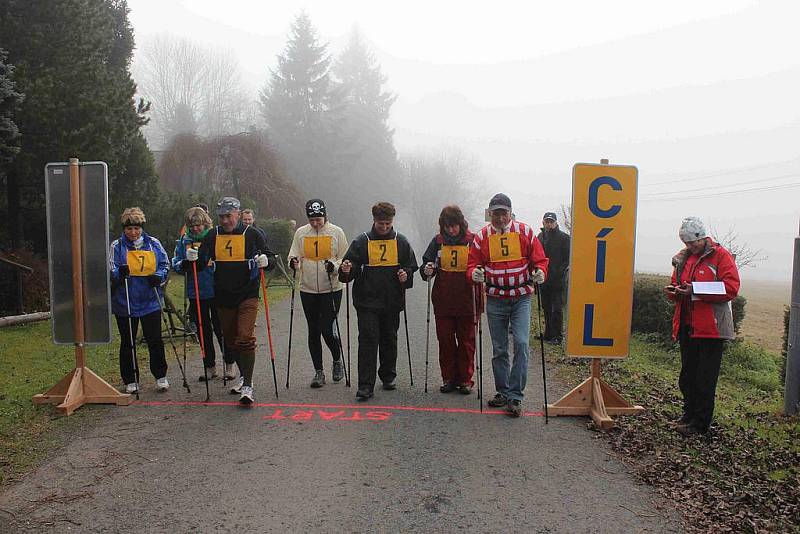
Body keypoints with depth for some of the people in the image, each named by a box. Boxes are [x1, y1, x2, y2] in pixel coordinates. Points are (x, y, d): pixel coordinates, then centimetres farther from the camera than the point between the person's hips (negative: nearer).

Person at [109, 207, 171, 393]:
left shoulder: (153, 243, 4)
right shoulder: (117, 246, -1)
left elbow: (165, 264, 10)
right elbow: (111, 271, -5)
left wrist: (158, 277, -10)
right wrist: (119, 273, -27)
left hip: (150, 302, 1)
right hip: (125, 303, -1)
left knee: (155, 340, 5)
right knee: (127, 343, 8)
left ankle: (160, 376, 19)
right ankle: (130, 380, 19)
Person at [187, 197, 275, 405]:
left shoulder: (253, 235, -3)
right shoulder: (213, 236, 7)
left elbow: (271, 260, -3)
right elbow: (201, 264, 7)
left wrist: (266, 261, -26)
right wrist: (193, 258, -15)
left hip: (247, 295, -5)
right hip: (223, 297, 5)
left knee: (245, 338, -15)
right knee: (230, 340, 15)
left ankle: (247, 386, -10)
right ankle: (244, 376, 34)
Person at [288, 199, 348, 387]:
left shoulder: (336, 232, -1)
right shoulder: (301, 233, 5)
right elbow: (294, 257, 8)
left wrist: (334, 265, -18)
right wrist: (294, 263, -14)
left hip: (331, 289, -3)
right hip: (308, 289, 3)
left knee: (327, 329, -6)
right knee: (313, 332, 7)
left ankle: (337, 360, 22)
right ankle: (319, 371, 19)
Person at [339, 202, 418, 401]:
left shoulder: (400, 241, 6)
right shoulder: (361, 242, 0)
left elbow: (411, 266, 13)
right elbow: (352, 266, 1)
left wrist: (406, 275, -7)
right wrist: (346, 270, -21)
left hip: (392, 301, 2)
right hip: (367, 301, -2)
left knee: (389, 339, 14)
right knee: (368, 340, -7)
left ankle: (388, 375, 33)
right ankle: (365, 385, -5)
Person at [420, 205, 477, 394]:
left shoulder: (472, 241, -3)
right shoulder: (437, 241, 5)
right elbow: (426, 264, 10)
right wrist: (426, 270, -12)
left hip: (466, 301, -2)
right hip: (443, 302, 2)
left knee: (466, 341, 6)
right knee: (445, 340, 8)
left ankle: (465, 379, 17)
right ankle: (449, 378, 20)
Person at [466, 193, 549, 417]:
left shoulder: (524, 232, 0)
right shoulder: (482, 236, 2)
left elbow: (540, 259, 3)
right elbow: (472, 264, 2)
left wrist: (540, 272, -18)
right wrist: (474, 273, -21)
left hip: (521, 298, -2)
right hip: (495, 299, 2)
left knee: (521, 344, -13)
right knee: (499, 349, 9)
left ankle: (515, 397, -6)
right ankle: (503, 392, 23)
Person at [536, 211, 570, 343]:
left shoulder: (564, 237, -5)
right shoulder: (540, 237, 12)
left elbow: (568, 259, -7)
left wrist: (560, 272, -16)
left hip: (558, 280, -6)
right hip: (544, 279, 6)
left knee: (557, 309, -3)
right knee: (546, 308, 13)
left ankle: (556, 336, 2)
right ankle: (548, 333, 22)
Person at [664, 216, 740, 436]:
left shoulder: (720, 256, -5)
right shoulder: (683, 258, 14)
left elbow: (731, 288, -15)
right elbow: (677, 286, 22)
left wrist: (695, 291, -21)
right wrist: (673, 291, -2)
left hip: (710, 327, -6)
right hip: (686, 326, 6)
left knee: (705, 379, 0)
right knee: (687, 375, 14)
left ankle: (700, 423, 7)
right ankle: (689, 414, 26)